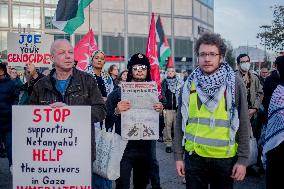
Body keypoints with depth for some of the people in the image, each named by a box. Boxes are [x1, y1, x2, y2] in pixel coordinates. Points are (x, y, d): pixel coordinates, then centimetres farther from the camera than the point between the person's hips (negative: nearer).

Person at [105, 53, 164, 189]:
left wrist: (160, 111, -7)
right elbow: (107, 118, -6)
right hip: (124, 148, -4)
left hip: (146, 148, 4)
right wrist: (116, 111, -25)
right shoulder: (118, 93, -4)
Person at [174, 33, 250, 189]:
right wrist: (178, 155, 2)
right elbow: (180, 120, 4)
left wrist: (243, 158, -6)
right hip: (194, 156, 2)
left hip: (225, 157, -1)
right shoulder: (189, 84, 2)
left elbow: (243, 122, -3)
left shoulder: (235, 83, -4)